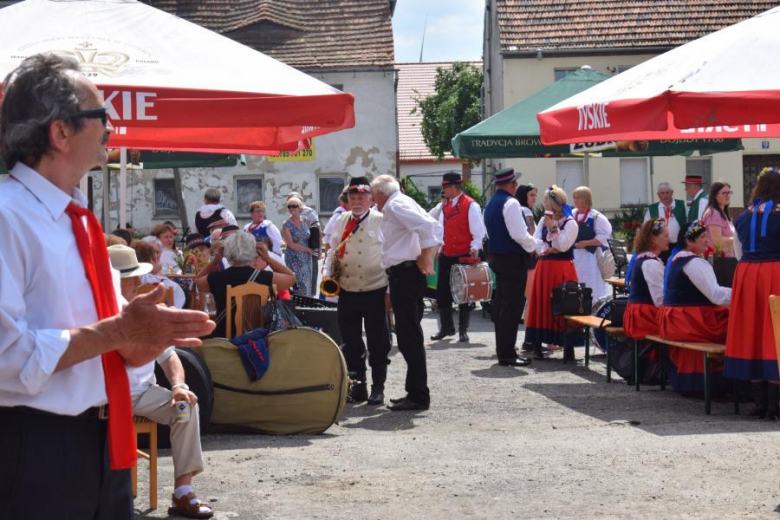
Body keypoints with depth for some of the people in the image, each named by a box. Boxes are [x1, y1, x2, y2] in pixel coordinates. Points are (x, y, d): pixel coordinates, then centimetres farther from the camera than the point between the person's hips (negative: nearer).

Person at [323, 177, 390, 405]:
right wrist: (327, 273, 0)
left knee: (378, 342, 2)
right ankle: (358, 384, 19)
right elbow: (332, 250, 17)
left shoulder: (381, 221, -5)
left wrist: (390, 291, -9)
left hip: (375, 291, -5)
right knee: (351, 342, 9)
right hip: (347, 291, 5)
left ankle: (378, 387, 11)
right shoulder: (341, 221, 10)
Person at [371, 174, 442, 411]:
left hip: (404, 273, -11)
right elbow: (435, 227, 22)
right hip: (410, 273, 11)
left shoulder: (394, 206, -11)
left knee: (409, 337, -9)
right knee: (410, 336, 14)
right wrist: (428, 257, 15)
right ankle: (416, 393, 19)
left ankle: (418, 396, -7)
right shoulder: (404, 203, 19)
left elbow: (425, 226, -26)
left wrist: (424, 258, -17)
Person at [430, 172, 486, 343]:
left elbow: (478, 232, -12)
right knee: (442, 293, 7)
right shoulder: (445, 206, 12)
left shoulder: (470, 206, -10)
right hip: (447, 256, 7)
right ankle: (446, 327, 21)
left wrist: (474, 249, -23)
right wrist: (439, 248, 11)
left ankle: (463, 331, 11)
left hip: (464, 257, -7)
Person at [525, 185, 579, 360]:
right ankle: (538, 345, 5)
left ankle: (565, 342, -2)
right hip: (544, 266, 5)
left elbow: (563, 245, -14)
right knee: (542, 305, 3)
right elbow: (536, 241, 6)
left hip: (562, 269, -5)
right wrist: (546, 249, -11)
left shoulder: (570, 223, -6)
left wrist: (553, 228, -17)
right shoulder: (543, 221, 13)